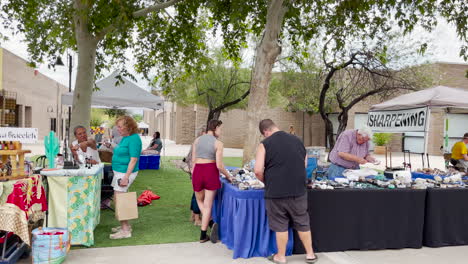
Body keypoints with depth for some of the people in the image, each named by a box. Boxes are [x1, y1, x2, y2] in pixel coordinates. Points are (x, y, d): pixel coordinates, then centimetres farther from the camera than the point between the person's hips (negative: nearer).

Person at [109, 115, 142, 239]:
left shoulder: (134, 139, -16)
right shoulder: (125, 138, 13)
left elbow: (133, 159, -21)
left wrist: (126, 177, -23)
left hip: (126, 172, -10)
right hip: (119, 171, 10)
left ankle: (125, 230, 0)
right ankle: (125, 225, 26)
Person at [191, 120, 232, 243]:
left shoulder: (197, 140, 5)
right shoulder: (218, 143, -6)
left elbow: (193, 160, 7)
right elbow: (219, 165, -9)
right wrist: (228, 176, 7)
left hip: (197, 171, 3)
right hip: (211, 171, -3)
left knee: (200, 200, 25)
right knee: (208, 205, 6)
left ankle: (211, 222, 10)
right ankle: (203, 235, 10)